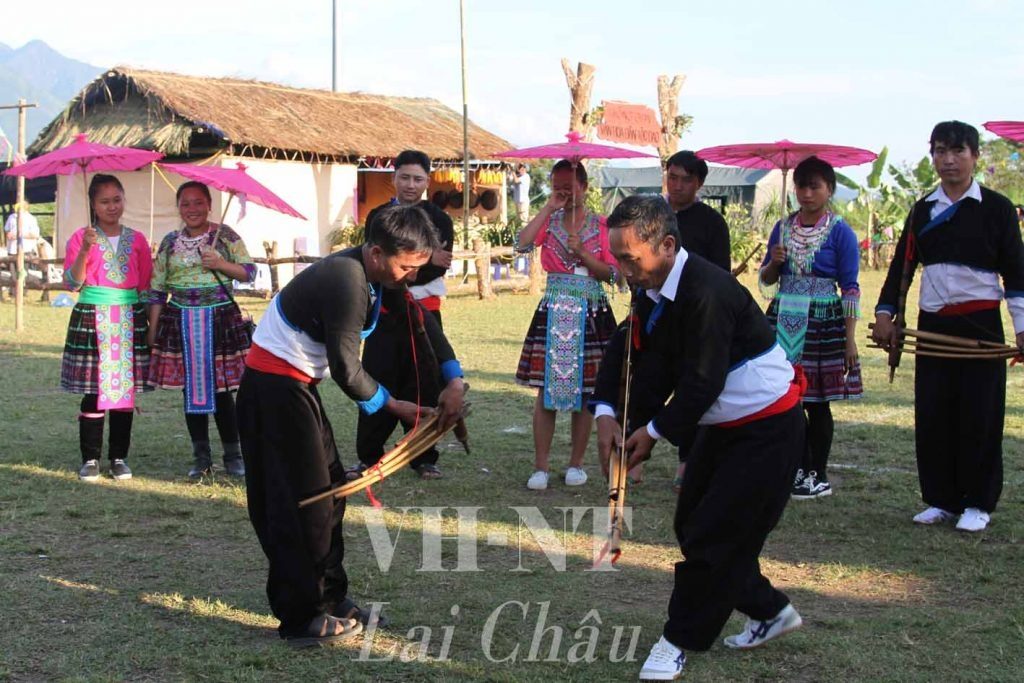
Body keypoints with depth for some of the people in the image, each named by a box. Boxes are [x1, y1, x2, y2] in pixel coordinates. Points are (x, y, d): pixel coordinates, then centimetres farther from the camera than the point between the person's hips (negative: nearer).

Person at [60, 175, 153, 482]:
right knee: (94, 392, -3)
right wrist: (85, 250, -18)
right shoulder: (81, 237, 2)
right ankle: (90, 459, 7)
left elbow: (146, 285, 11)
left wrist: (149, 320, 4)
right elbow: (72, 283, -5)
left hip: (129, 318, 2)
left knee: (125, 390, 4)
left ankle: (119, 457, 14)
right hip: (92, 317, -2)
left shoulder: (136, 240, 9)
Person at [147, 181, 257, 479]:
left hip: (220, 320, -2)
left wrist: (221, 264, -15)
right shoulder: (170, 242, 7)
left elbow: (249, 272, 1)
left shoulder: (225, 235, 1)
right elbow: (157, 289, 8)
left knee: (221, 390, -2)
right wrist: (152, 329, 4)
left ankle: (233, 455, 10)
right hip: (181, 322, 2)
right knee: (191, 388, 5)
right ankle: (201, 457, 15)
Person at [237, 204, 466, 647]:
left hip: (295, 383, 10)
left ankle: (330, 598, 24)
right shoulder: (347, 284, -27)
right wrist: (393, 406, -8)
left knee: (328, 489, 14)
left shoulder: (377, 275, 3)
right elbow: (347, 370, -22)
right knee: (301, 499, -6)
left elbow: (423, 322, 12)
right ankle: (303, 618, 3)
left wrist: (454, 380, 2)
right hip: (274, 388, -10)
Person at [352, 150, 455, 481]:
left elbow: (439, 268, -7)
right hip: (385, 314, 0)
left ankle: (424, 458, 13)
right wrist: (425, 260, -21)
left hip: (425, 313, 0)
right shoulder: (378, 217, 6)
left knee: (423, 386, 3)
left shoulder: (439, 220, 4)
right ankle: (368, 457, 10)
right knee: (377, 384, 0)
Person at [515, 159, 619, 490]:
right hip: (553, 311, 0)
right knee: (547, 388, -2)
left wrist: (582, 253, -13)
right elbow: (523, 243, -14)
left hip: (591, 313, 0)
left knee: (584, 390, 5)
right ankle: (540, 466, 4)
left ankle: (576, 463, 16)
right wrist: (549, 207, -11)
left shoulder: (600, 225, 3)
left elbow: (611, 273, -1)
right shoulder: (549, 220, 6)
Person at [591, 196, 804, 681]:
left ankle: (681, 640, 9)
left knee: (714, 533, -6)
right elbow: (625, 350, 4)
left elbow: (703, 383, -28)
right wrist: (605, 413, -11)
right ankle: (769, 611, 31)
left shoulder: (706, 292, -30)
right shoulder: (651, 290, -2)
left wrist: (655, 431, -16)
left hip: (766, 429, -10)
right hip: (724, 425, 10)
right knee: (692, 526, 15)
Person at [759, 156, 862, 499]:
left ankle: (819, 476, 11)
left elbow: (850, 288, -6)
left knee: (816, 401, 1)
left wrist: (850, 338, -11)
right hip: (784, 320, 4)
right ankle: (802, 468, 17)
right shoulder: (783, 227, 10)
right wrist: (772, 263, -6)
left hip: (822, 323, -4)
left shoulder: (840, 232, -4)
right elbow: (766, 280, 17)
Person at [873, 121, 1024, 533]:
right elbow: (902, 266, 12)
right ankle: (941, 499, 16)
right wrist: (885, 314, 5)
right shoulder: (922, 211, 10)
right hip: (933, 325, 3)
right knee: (932, 414, 4)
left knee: (980, 414, -1)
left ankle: (978, 503, 11)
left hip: (980, 326, -3)